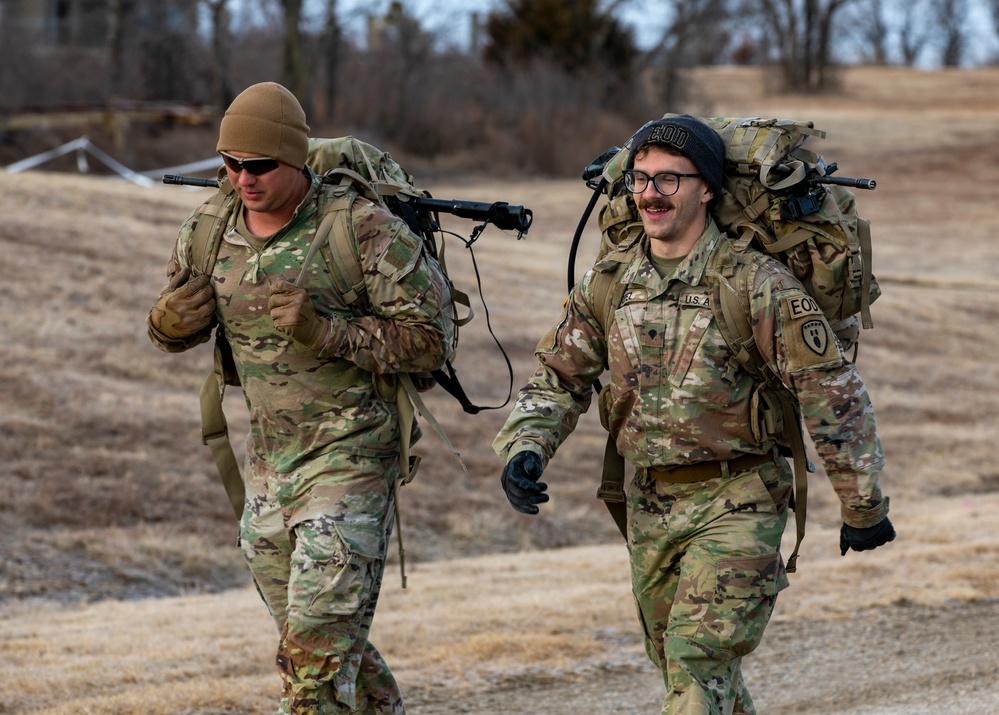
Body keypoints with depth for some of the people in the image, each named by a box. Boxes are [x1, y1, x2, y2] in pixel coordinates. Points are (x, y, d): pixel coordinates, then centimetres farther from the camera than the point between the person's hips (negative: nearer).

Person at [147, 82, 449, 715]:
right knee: (319, 642, 17)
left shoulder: (364, 229, -16)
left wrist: (328, 332, -26)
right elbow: (175, 333, 17)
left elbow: (428, 341, -15)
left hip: (350, 458, -7)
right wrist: (172, 321, -8)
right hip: (268, 465, 7)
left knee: (318, 644, -14)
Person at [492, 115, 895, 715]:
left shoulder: (757, 284, -14)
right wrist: (526, 449, -9)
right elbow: (560, 378, 11)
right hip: (650, 506, 6)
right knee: (683, 665, 16)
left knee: (699, 658, -18)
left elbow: (833, 392, -11)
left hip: (736, 504, -6)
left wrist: (863, 506, -8)